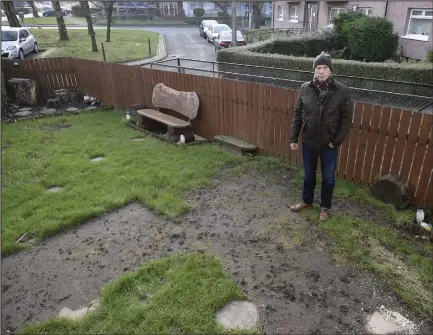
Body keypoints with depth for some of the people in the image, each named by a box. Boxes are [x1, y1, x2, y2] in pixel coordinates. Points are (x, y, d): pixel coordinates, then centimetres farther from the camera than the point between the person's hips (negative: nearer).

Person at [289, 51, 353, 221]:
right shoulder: (305, 88, -5)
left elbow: (347, 119, -7)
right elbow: (297, 114, 1)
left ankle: (325, 207, 34)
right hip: (308, 142, 2)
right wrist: (294, 138, 0)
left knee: (328, 178, 13)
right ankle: (307, 201, 42)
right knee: (308, 174, 19)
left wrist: (336, 140, -12)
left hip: (329, 144, -2)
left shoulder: (342, 91, -12)